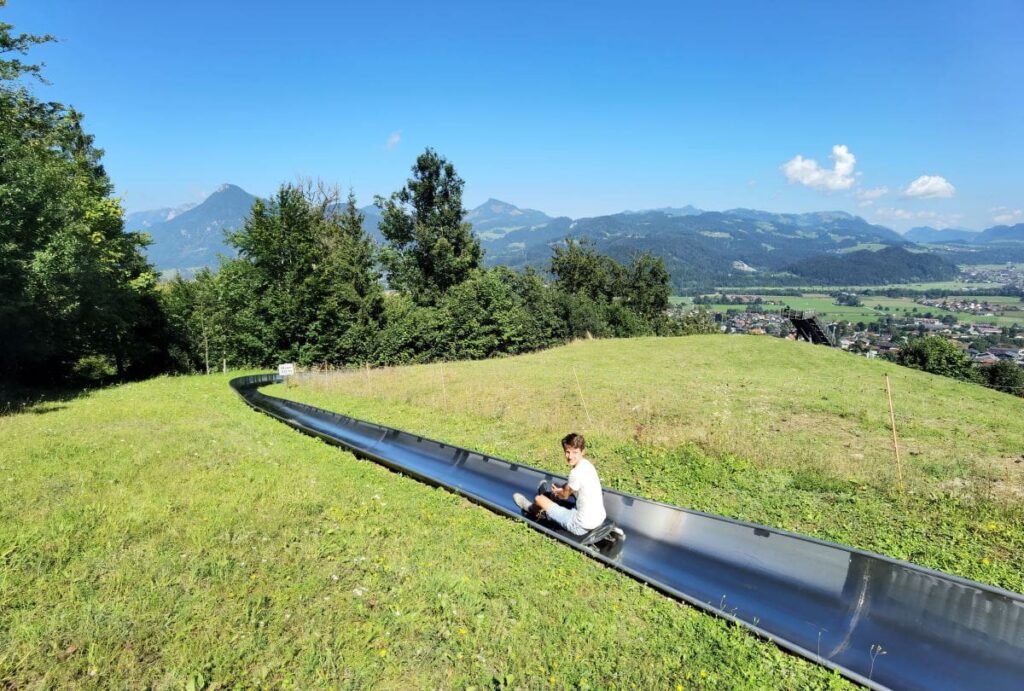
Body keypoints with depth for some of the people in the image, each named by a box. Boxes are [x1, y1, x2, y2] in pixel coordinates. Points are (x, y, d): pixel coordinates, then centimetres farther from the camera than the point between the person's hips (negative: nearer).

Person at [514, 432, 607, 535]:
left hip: (581, 527, -7)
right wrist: (560, 489, 9)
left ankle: (531, 509, 42)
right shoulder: (587, 464, 2)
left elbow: (564, 495, -4)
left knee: (539, 499, 8)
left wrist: (556, 491, 15)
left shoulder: (576, 473, -24)